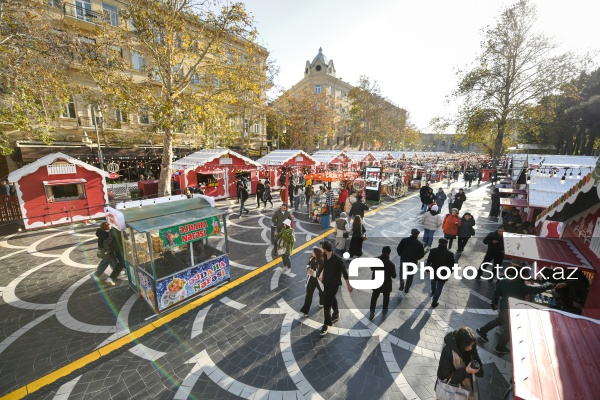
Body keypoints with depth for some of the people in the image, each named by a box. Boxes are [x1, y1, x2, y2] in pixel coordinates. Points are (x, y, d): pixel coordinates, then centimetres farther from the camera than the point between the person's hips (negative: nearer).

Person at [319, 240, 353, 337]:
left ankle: (326, 325, 12)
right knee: (332, 299, 26)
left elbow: (344, 272, -17)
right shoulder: (325, 256, -9)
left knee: (326, 304, -6)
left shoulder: (337, 260, -28)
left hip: (334, 284, -6)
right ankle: (336, 314, 51)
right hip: (326, 282, 7)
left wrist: (348, 285, -9)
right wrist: (322, 274, 23)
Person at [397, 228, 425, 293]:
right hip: (413, 262, -1)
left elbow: (398, 249, -10)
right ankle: (406, 289, 27)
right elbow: (422, 254, -8)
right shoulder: (419, 244, -13)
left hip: (403, 260, 1)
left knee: (402, 272, 25)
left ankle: (402, 285, 19)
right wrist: (416, 258, 10)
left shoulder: (404, 240, -12)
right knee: (410, 276, 17)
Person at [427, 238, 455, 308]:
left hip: (433, 272, 2)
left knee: (433, 282, 31)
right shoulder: (450, 254, -18)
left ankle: (433, 292, 58)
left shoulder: (433, 251, -19)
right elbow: (452, 265, -7)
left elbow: (428, 261, -11)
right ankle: (434, 302, 20)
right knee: (439, 288, 13)